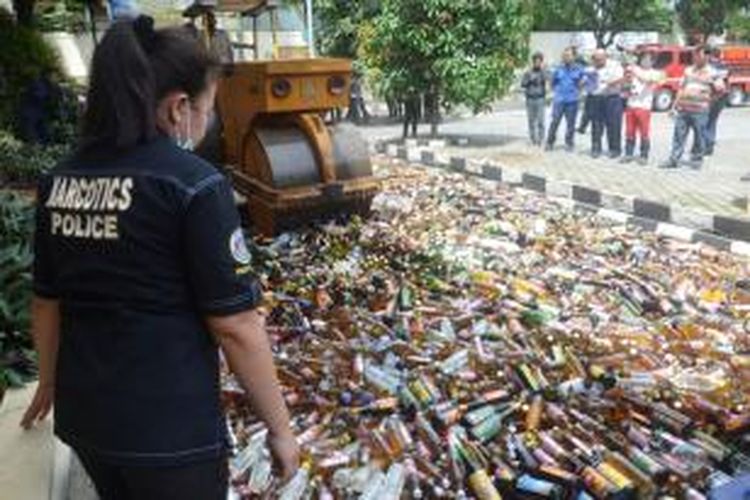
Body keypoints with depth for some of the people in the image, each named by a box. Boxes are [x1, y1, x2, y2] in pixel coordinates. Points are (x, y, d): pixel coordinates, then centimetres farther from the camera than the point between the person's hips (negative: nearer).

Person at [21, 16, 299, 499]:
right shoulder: (194, 184, -19)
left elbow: (47, 301, 10)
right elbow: (236, 326, -19)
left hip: (83, 413, 7)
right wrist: (280, 427, -8)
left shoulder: (59, 180, 1)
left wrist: (51, 382, 26)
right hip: (169, 428, -6)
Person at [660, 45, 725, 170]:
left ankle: (697, 159, 14)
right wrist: (675, 106, 15)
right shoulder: (688, 70, 15)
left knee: (699, 136, 2)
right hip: (683, 109, 4)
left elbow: (720, 88, -1)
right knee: (679, 135, 4)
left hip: (700, 111, -4)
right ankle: (674, 159, 10)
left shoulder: (711, 73, 3)